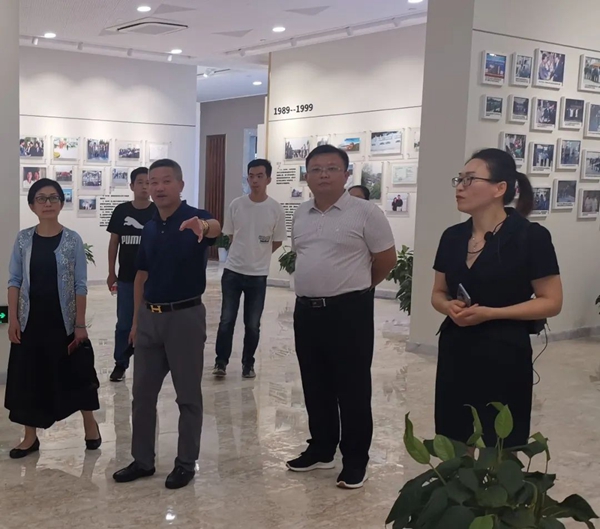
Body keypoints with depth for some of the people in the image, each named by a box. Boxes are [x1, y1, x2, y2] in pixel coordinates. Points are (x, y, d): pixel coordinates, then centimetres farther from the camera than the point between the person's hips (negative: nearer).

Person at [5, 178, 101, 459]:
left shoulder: (72, 240, -5)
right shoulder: (23, 239, 1)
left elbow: (80, 285, -5)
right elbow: (14, 281, 3)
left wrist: (80, 324, -8)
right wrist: (13, 319, -4)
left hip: (64, 320, -2)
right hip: (31, 320, 2)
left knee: (75, 373, 8)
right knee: (30, 375, 7)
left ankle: (90, 424, 29)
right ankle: (30, 437, 21)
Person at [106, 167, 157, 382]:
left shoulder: (158, 213, -4)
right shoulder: (121, 211, 0)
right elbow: (114, 242, 7)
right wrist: (111, 273, 7)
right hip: (126, 278, 1)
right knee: (124, 324, 6)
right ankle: (120, 364, 18)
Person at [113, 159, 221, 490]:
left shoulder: (195, 219, -11)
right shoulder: (149, 229, 8)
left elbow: (215, 229, -36)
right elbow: (141, 276, 14)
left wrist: (204, 226, -61)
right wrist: (135, 321, 11)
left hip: (186, 316, -6)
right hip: (150, 317, 6)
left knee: (188, 396, 5)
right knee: (143, 393, 12)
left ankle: (186, 463, 18)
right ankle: (142, 460, 25)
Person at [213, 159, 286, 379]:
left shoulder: (276, 209, -7)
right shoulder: (236, 205, -3)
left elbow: (277, 242, 4)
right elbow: (230, 235, 10)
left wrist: (257, 254, 10)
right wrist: (245, 252, 9)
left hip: (258, 274, -1)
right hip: (232, 271, 1)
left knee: (252, 324, 8)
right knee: (226, 320, 4)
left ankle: (248, 363, 22)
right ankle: (221, 361, 17)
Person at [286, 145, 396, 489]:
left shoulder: (366, 212, -10)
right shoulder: (301, 214, 9)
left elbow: (386, 260, -4)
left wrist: (354, 286, 8)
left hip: (349, 311, -6)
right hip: (307, 310, 6)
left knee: (352, 389, 3)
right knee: (315, 387, 15)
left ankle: (356, 460, 15)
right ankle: (321, 449, 30)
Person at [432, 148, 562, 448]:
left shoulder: (530, 237, -10)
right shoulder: (452, 237, 6)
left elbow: (551, 302, -9)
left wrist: (490, 313, -19)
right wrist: (450, 307, -8)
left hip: (504, 354, -5)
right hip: (455, 353, 5)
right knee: (453, 444, 10)